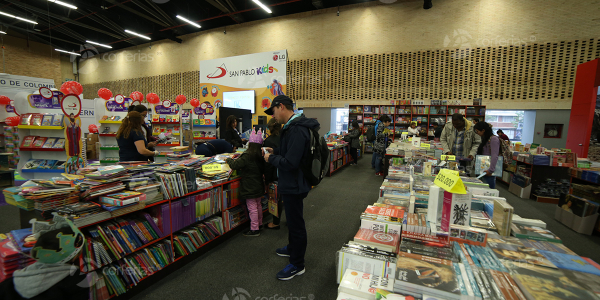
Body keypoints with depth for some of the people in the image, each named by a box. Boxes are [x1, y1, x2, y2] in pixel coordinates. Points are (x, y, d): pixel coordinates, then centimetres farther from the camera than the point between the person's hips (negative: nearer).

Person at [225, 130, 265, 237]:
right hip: (259, 186, 8)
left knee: (252, 208, 0)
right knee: (258, 205, 21)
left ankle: (254, 230, 8)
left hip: (250, 187, -8)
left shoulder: (247, 156, -21)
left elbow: (235, 165, -21)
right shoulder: (261, 155, 2)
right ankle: (259, 224, 36)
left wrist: (229, 160, 0)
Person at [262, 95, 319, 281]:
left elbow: (290, 163, -31)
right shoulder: (294, 126, 8)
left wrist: (271, 158, -16)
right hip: (292, 183, 11)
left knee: (296, 223, 5)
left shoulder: (297, 130, -27)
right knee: (292, 220, 26)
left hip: (294, 185, -11)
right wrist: (276, 152, 6)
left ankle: (297, 265, 24)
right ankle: (292, 248, 48)